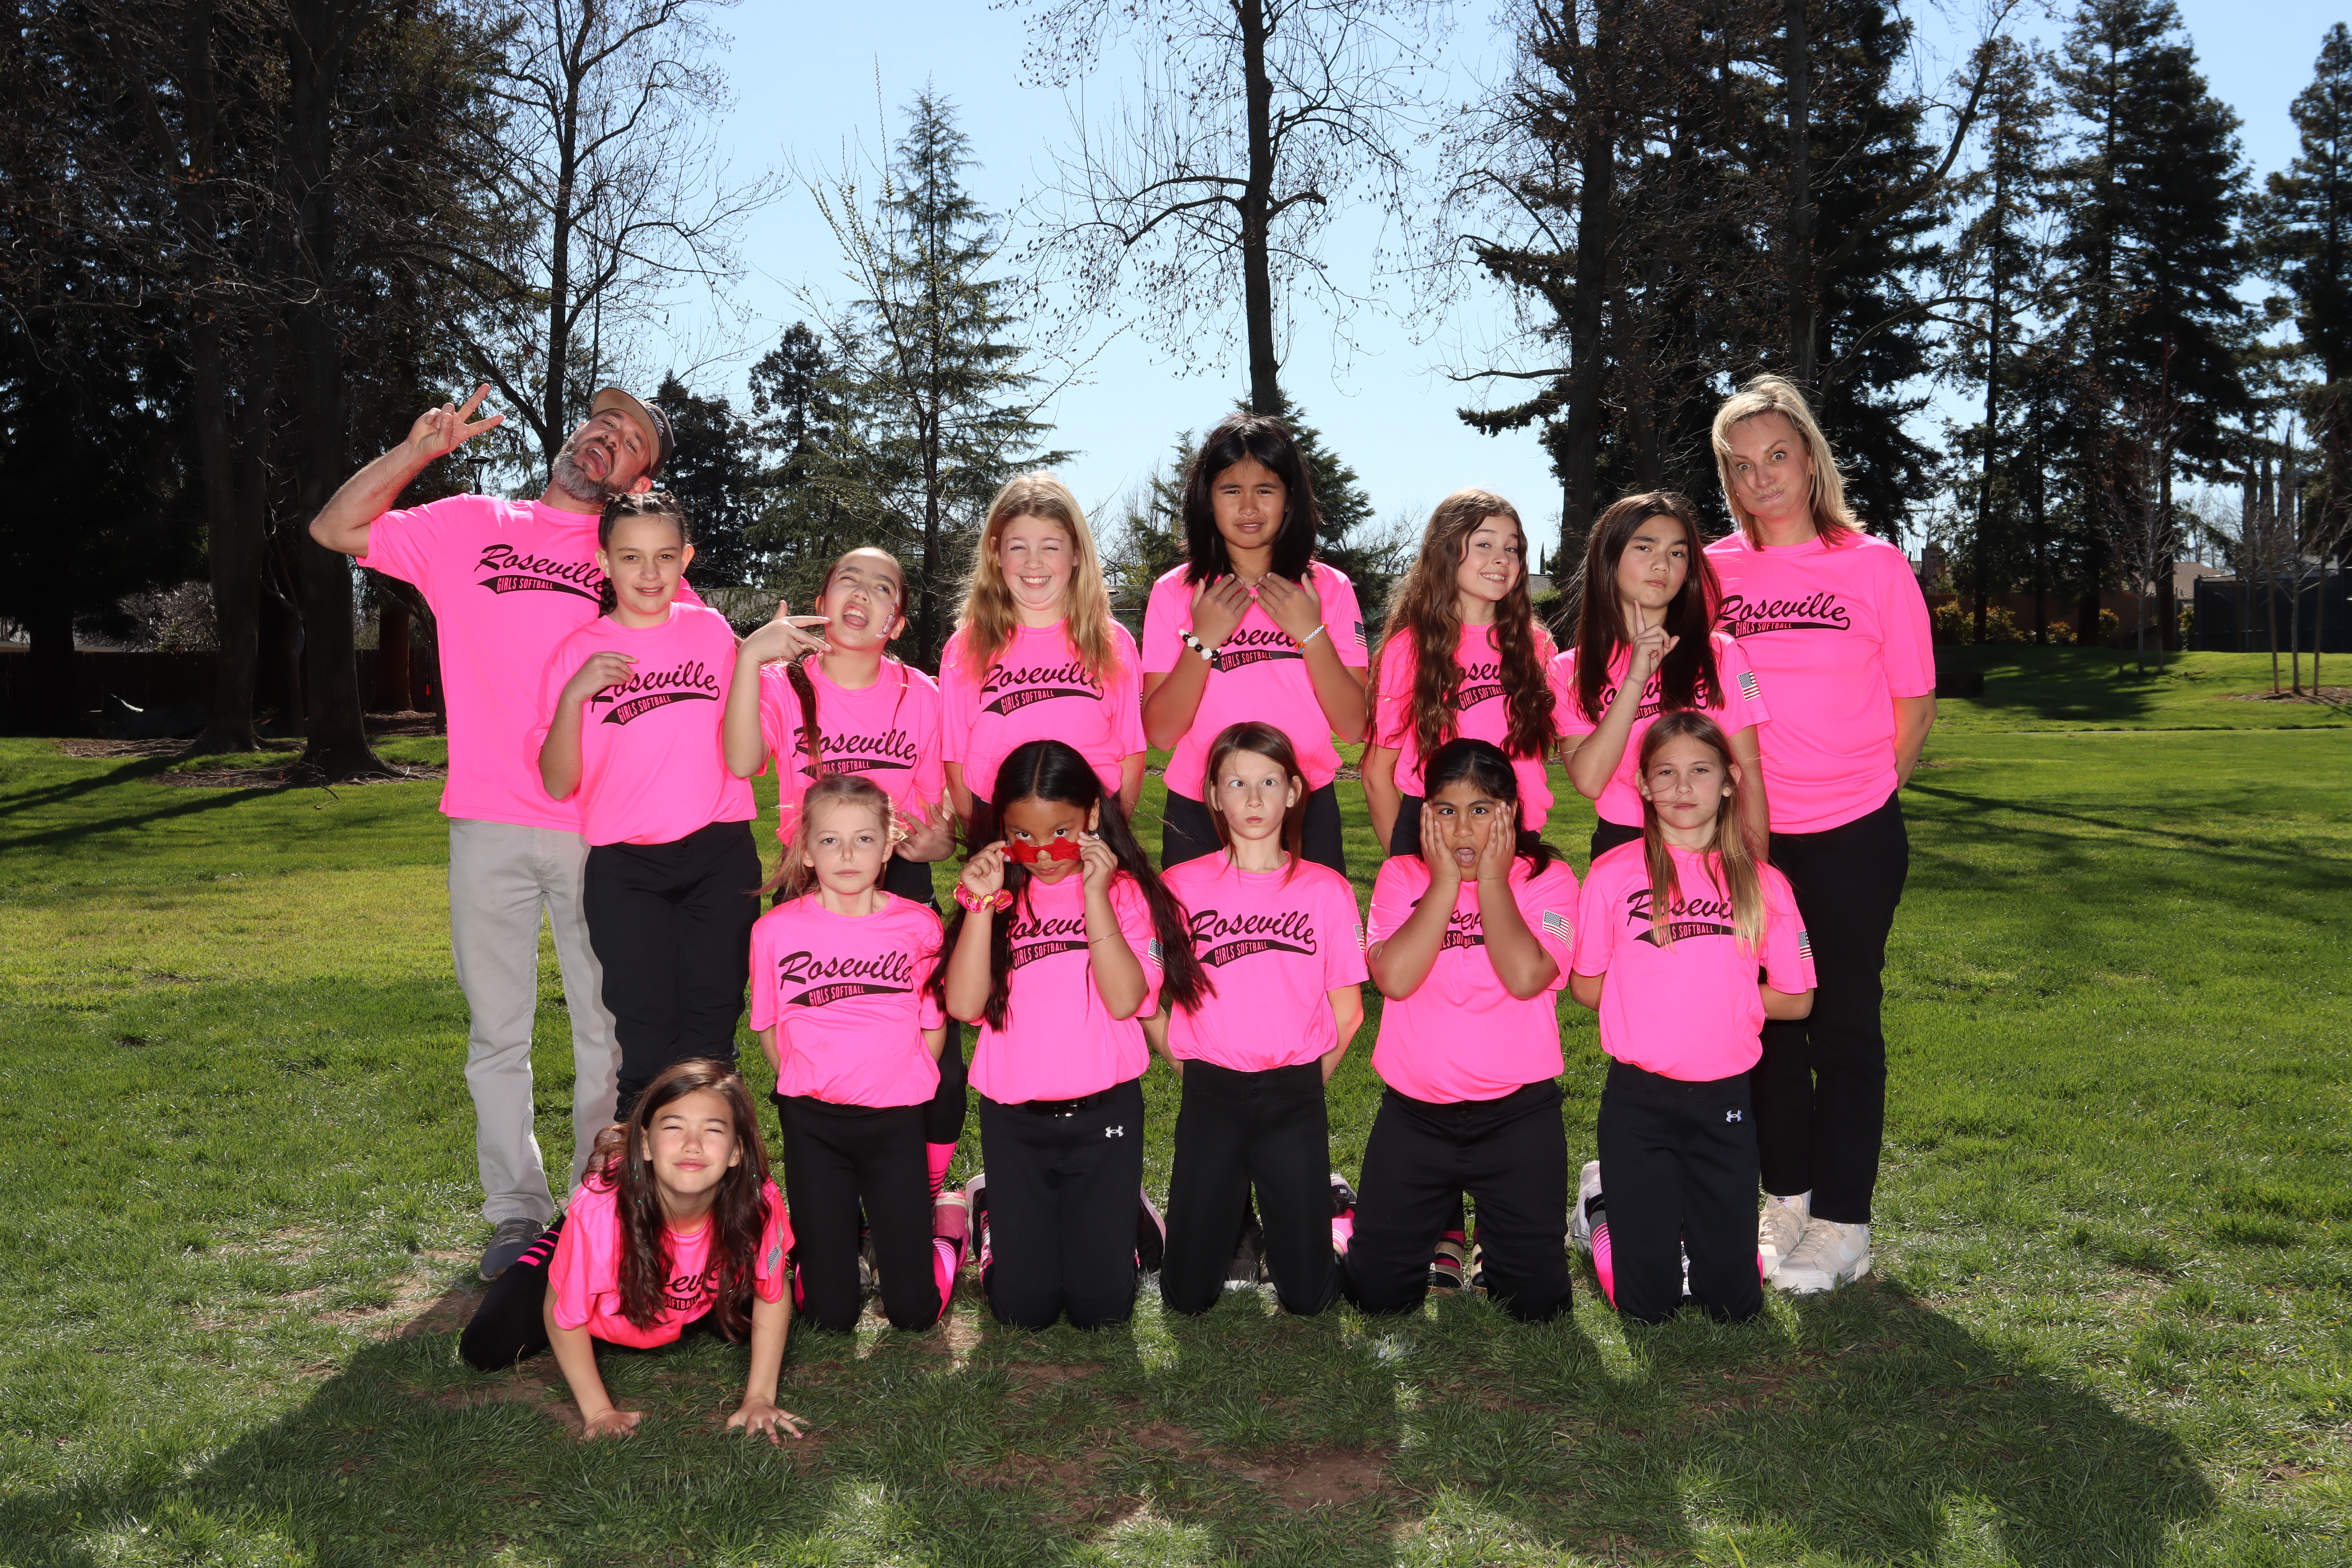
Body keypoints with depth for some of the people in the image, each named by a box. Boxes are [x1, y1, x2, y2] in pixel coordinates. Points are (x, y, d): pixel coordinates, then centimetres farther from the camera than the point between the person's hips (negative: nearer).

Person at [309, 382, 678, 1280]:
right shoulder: (469, 527, 11)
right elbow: (335, 529, 8)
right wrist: (419, 448, -1)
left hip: (600, 830, -1)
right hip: (489, 826, 1)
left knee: (608, 1030, 5)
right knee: (497, 1032, 8)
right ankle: (516, 1214, 19)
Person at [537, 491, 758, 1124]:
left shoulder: (711, 632, 5)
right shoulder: (579, 651, 2)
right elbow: (558, 784, -4)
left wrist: (757, 662, 0)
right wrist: (574, 695, -17)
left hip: (719, 858, 1)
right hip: (625, 868, -1)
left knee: (710, 1033, 2)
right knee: (646, 1043, -4)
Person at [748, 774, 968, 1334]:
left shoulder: (919, 926, -4)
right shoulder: (776, 930, -5)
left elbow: (934, 1028, 6)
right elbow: (769, 1030, 8)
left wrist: (898, 1089, 2)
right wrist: (808, 1089, 6)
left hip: (896, 1121, 0)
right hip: (813, 1123, 0)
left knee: (914, 1311, -1)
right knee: (831, 1315, 2)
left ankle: (948, 1229, 29)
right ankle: (813, 1242, 33)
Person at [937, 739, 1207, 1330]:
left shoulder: (1125, 891, -2)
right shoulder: (998, 895, 2)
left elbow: (1125, 999, -16)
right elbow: (964, 1005, -10)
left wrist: (1095, 897, -19)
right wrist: (982, 904, -15)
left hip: (1105, 1114, -1)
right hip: (1014, 1120, 1)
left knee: (1102, 1306, 4)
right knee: (1024, 1308, 5)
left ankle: (1110, 1216, 34)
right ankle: (997, 1212, 34)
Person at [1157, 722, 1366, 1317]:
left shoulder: (1326, 890, 0)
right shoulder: (1181, 885, -1)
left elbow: (1347, 1010, 5)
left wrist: (1305, 1084, 5)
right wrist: (1193, 1074, 2)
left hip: (1296, 1096, 0)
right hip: (1210, 1094, 0)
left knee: (1307, 1295, 3)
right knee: (1188, 1295, 4)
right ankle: (1231, 1207, 33)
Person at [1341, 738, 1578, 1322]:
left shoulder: (1547, 878, -2)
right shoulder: (1401, 876, 2)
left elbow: (1526, 977, -20)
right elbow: (1395, 978, -15)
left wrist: (1491, 880, -12)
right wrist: (1446, 882, -12)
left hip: (1519, 1114, -1)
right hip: (1413, 1113, 1)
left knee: (1538, 1300, 1)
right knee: (1376, 1292, 5)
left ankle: (1496, 1232, 33)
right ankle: (1439, 1217, 35)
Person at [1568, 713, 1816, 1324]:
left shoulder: (1762, 884, 1)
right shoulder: (1614, 874, -4)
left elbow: (1796, 999, 6)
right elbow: (1585, 986, 1)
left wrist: (1720, 995, 0)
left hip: (1724, 1099, 2)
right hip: (1638, 1097, -2)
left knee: (1733, 1302, 6)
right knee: (1646, 1305, 2)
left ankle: (1688, 1214, 34)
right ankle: (1610, 1206, 31)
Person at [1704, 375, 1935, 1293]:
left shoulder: (1873, 564, -4)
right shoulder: (1713, 573, 2)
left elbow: (1913, 705, 2)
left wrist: (1857, 792, 4)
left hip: (1853, 838, -2)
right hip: (1749, 837, 3)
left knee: (1845, 1021, 5)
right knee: (1769, 1016, 11)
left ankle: (1842, 1222, 14)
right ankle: (1788, 1198, 27)